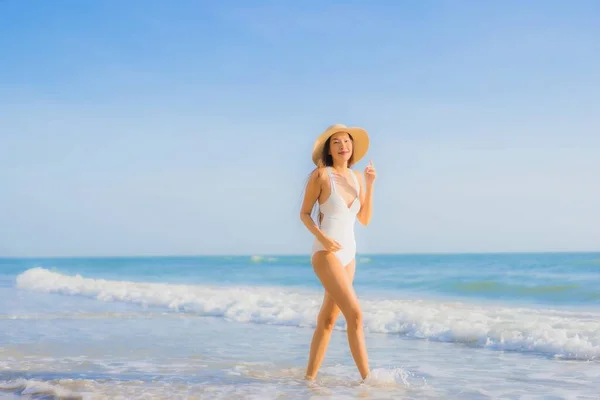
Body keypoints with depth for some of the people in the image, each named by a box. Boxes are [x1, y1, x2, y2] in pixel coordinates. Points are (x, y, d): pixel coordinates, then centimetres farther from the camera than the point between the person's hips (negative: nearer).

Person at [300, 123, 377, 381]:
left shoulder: (357, 177, 10)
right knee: (355, 314, -17)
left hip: (348, 254, 7)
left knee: (328, 319, 11)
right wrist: (321, 236, -17)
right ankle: (366, 378, -13)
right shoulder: (320, 175, -7)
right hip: (326, 253, -7)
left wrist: (370, 185, -2)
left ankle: (310, 377, 21)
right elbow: (304, 214, -2)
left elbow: (364, 220, 7)